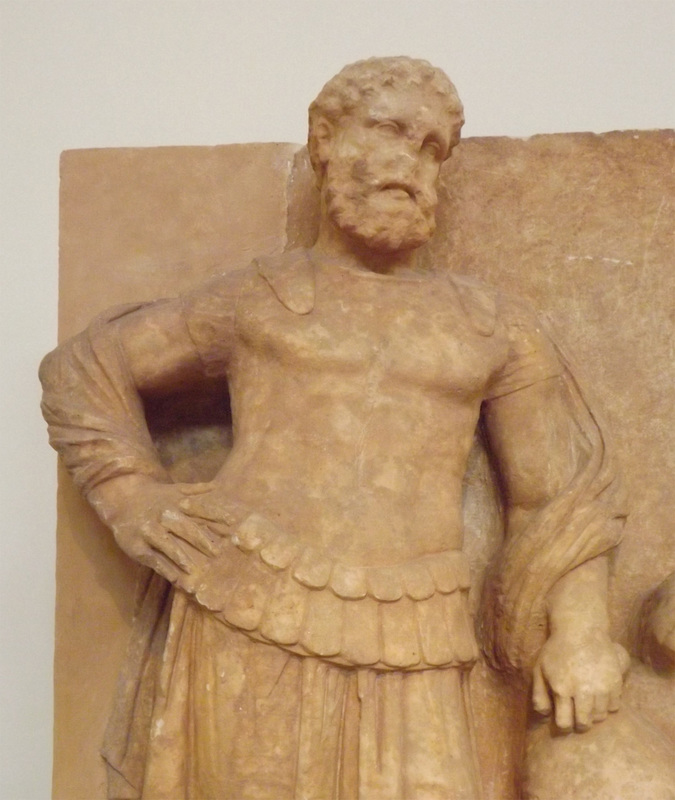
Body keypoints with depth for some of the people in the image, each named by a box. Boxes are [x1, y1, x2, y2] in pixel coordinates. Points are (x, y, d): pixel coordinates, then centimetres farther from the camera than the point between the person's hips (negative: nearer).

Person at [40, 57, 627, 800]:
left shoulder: (490, 326, 14)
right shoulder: (255, 299, 10)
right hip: (241, 629, -1)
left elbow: (562, 489, 16)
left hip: (402, 654, 1)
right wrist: (133, 499, 3)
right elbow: (83, 370, 16)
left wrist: (579, 633, 6)